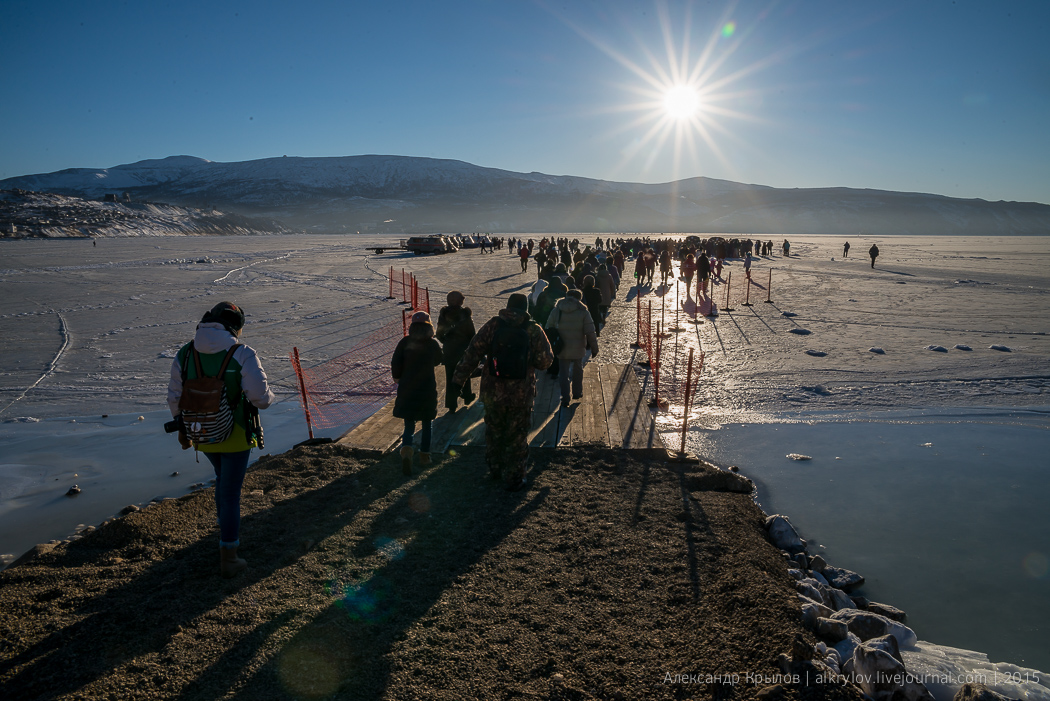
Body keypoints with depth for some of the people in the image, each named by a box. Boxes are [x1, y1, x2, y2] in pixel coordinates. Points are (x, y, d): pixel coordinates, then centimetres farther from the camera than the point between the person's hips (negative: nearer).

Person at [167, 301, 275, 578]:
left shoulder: (184, 354, -4)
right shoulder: (243, 355, -20)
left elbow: (175, 397, 4)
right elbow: (261, 398, -21)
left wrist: (182, 427, 18)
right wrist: (268, 396, 3)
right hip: (235, 436, -4)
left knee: (224, 477, 31)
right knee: (230, 493, 6)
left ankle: (227, 527, 45)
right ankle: (227, 560, 15)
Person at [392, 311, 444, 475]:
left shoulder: (405, 342, -5)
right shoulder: (433, 344, -4)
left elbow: (395, 363, -7)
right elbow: (438, 361, 14)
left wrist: (398, 378, 10)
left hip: (407, 389, 0)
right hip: (427, 389, 0)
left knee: (409, 425, 8)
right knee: (426, 425, 16)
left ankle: (406, 451, -17)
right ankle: (424, 456, 20)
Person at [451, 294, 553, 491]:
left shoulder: (493, 325, -5)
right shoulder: (534, 330, -7)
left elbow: (473, 352, -9)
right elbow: (545, 362, -5)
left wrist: (459, 377, -4)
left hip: (492, 391, 1)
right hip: (521, 394, -1)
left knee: (494, 432, 22)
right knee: (517, 437, 12)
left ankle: (496, 468, 37)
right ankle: (513, 478, 19)